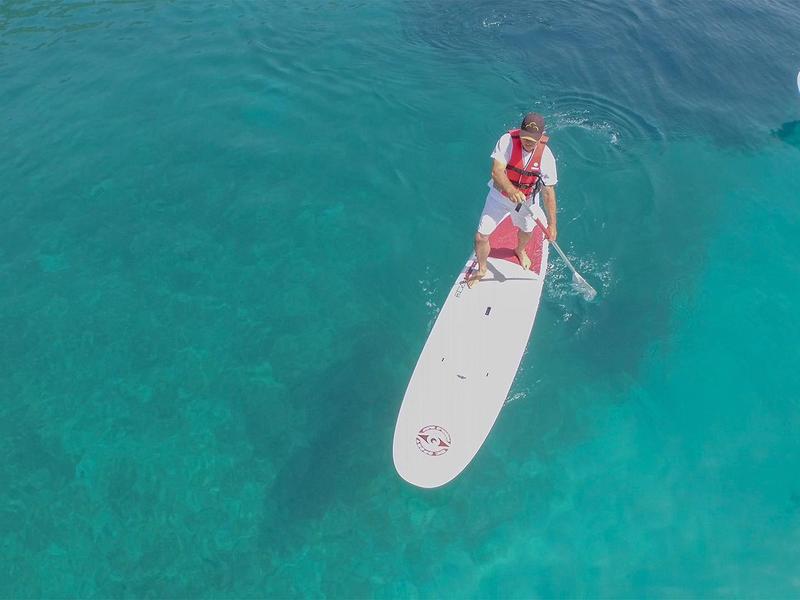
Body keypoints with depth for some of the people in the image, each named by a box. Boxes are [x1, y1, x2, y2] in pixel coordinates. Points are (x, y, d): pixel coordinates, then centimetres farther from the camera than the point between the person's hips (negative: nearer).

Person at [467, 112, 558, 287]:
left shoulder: (546, 156, -23)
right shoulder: (507, 141, -28)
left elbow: (548, 192, -18)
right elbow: (496, 171, -34)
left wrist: (552, 224, -17)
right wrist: (511, 190, -54)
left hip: (527, 200, 2)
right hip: (500, 195, -2)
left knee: (527, 231, 27)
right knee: (481, 237, -3)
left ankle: (520, 250, 66)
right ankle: (481, 269, 28)